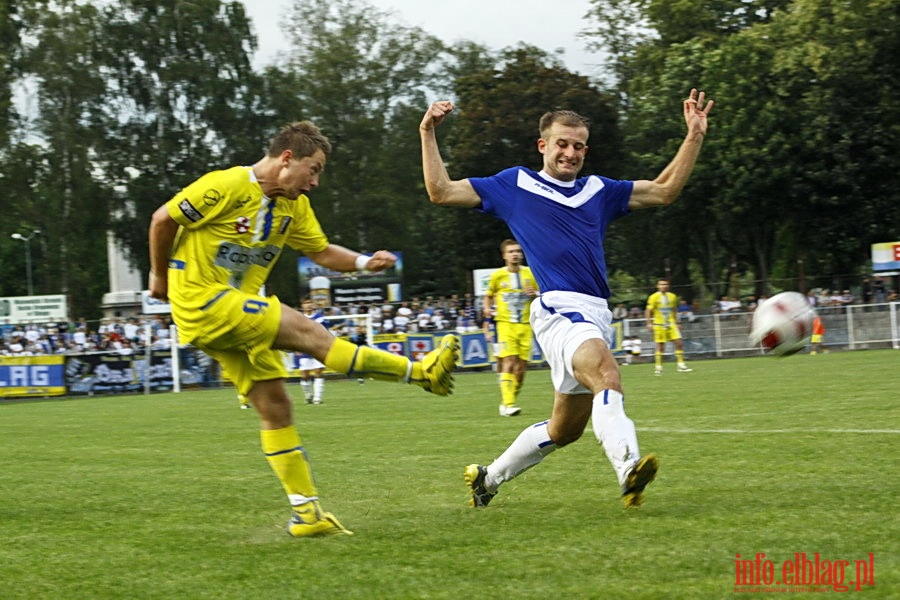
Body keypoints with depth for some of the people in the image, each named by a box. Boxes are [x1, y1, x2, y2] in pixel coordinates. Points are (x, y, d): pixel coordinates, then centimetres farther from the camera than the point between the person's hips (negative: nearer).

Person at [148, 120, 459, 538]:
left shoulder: (294, 206, 8)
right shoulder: (226, 186, -16)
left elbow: (321, 251, 15)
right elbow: (164, 220, -9)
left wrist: (364, 263, -4)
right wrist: (160, 276, 2)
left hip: (236, 309, 9)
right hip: (201, 301, -9)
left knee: (274, 404, 4)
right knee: (309, 333, -17)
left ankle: (305, 512, 8)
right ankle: (421, 372, -13)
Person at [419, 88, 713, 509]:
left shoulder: (599, 191, 20)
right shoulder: (514, 186, 8)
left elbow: (664, 190, 19)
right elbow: (440, 191, 9)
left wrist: (695, 136, 11)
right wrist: (428, 134, 3)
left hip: (596, 315, 7)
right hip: (560, 309, -7)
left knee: (565, 429, 12)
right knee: (606, 372, -35)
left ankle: (487, 477, 30)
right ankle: (628, 467, -55)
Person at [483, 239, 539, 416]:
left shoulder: (530, 273, 6)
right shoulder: (497, 275, 2)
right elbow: (489, 295, 17)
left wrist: (535, 295, -7)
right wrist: (487, 308, -3)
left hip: (525, 325, 3)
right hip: (505, 324, -3)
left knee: (521, 366, 1)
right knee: (509, 362, -16)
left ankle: (509, 402, 15)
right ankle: (507, 404, -21)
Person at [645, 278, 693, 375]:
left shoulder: (672, 296, 10)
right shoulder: (654, 297, -4)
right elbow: (648, 311, -4)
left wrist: (676, 322, 18)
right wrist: (649, 323, -12)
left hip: (671, 324, 4)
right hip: (659, 325, -4)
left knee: (679, 343, -5)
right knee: (660, 347, -3)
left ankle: (681, 365, 0)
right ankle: (658, 367, 8)